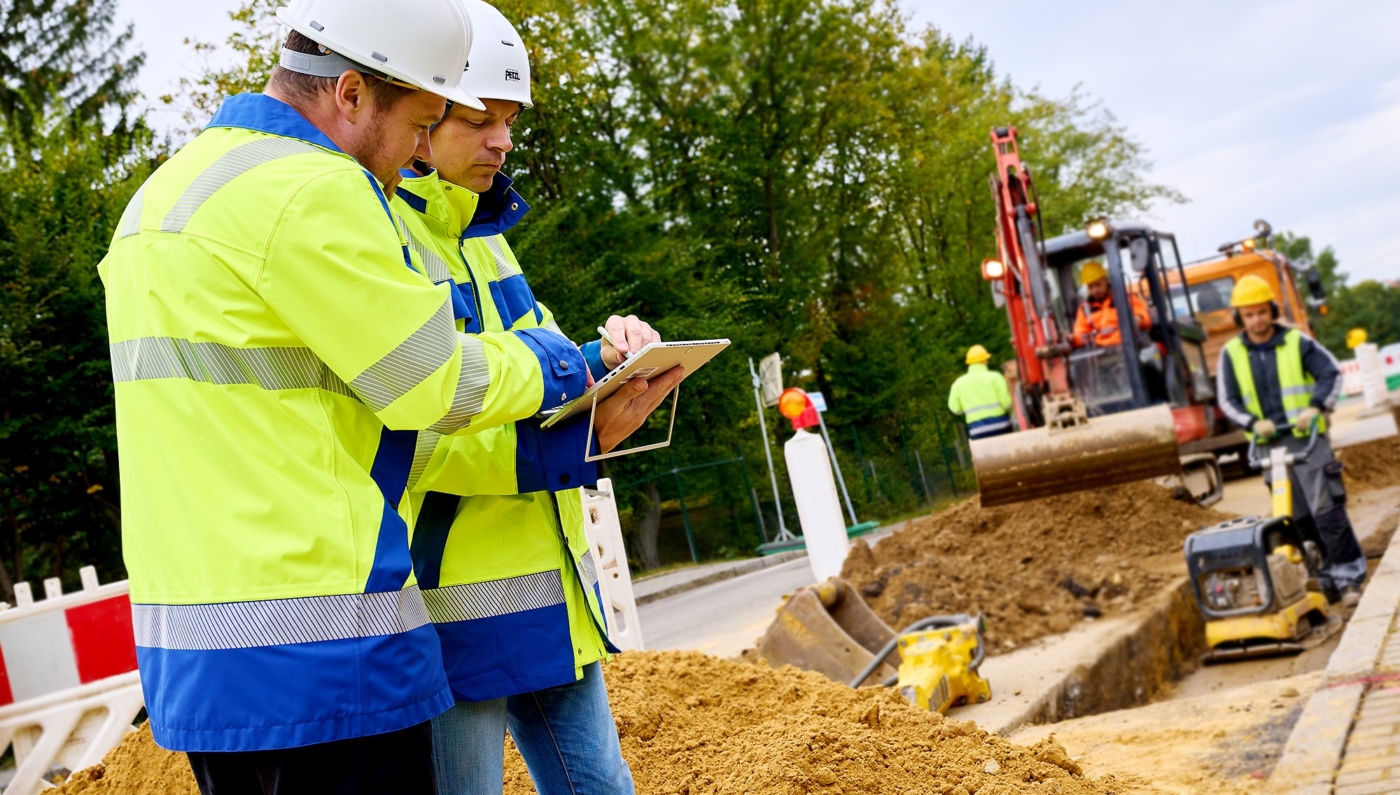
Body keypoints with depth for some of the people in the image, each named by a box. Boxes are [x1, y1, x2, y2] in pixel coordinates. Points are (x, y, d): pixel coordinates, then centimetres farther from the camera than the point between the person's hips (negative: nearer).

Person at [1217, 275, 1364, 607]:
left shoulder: (1297, 342, -1)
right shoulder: (1231, 353, 4)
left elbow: (1331, 373, -2)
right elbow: (1228, 400, 3)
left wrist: (1315, 407, -18)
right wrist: (1253, 423, -14)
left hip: (1308, 438, -3)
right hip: (1269, 444, 3)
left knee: (1326, 510, -9)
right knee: (1299, 519, 7)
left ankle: (1349, 577, -1)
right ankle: (1326, 580, 16)